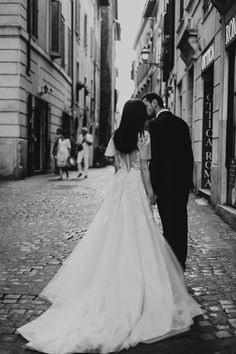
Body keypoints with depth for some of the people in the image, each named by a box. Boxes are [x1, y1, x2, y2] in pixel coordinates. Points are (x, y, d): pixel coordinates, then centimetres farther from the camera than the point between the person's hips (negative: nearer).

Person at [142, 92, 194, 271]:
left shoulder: (155, 124, -11)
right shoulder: (181, 122, 12)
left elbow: (155, 157, -16)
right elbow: (189, 153, 13)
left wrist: (152, 186, -11)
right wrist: (188, 180, 17)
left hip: (166, 182, -7)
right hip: (183, 181, 7)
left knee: (169, 224, 0)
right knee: (181, 222, 14)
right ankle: (181, 262, 24)